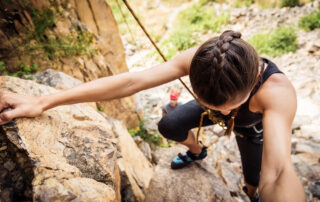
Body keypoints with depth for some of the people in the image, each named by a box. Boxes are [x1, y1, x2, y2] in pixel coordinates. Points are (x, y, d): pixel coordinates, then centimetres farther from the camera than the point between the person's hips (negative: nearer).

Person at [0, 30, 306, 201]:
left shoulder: (277, 89, -47)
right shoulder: (197, 59, -40)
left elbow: (277, 175, -59)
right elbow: (131, 81, -44)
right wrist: (43, 102, -46)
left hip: (252, 126, -2)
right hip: (214, 103, 2)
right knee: (168, 127, -3)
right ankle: (197, 152, 32)